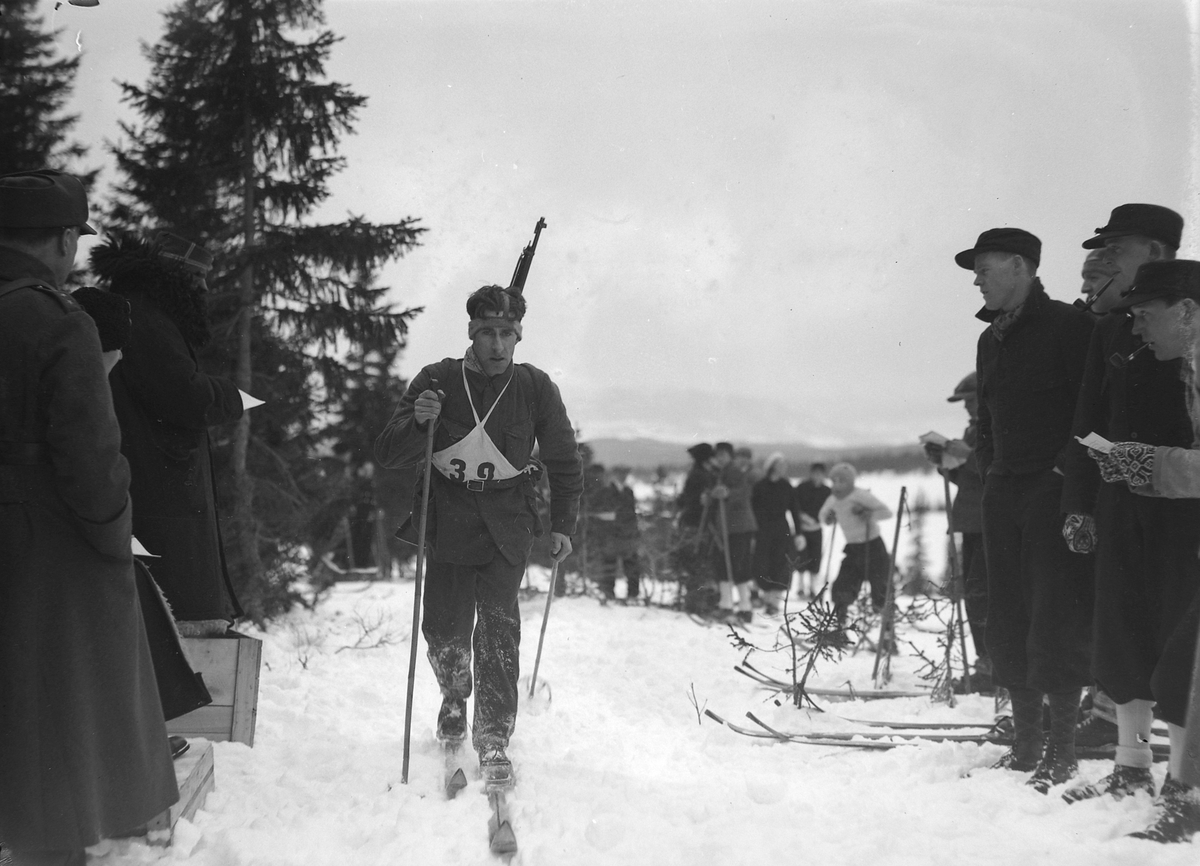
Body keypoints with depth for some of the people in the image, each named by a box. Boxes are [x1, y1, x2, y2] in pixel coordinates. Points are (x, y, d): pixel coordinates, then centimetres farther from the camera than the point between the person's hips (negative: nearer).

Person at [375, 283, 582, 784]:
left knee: (498, 623, -15)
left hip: (507, 525, -1)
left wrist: (563, 524, 6)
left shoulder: (536, 388, -4)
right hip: (449, 522, 1)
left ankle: (493, 735, -7)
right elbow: (388, 455, -7)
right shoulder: (437, 382, -6)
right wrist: (418, 423, -27)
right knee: (443, 627, 5)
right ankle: (455, 697, 38)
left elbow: (564, 462, 10)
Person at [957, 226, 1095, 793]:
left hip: (1053, 491, -7)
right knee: (1008, 622, 7)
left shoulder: (1068, 326, -7)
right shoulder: (992, 339, 16)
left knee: (1056, 620, -8)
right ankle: (1026, 742, 14)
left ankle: (1062, 751, -4)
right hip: (1003, 492, 7)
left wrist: (1069, 474, -16)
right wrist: (988, 469, 13)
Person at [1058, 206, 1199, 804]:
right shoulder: (1112, 324, 11)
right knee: (1123, 636, 9)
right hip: (1122, 500, 6)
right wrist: (1079, 502, 9)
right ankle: (1132, 768, 19)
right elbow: (1090, 418, 14)